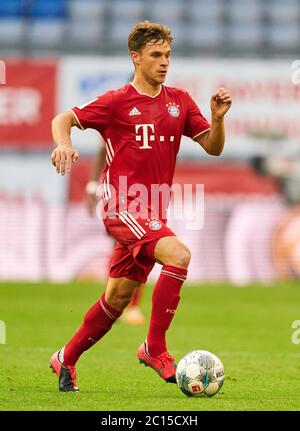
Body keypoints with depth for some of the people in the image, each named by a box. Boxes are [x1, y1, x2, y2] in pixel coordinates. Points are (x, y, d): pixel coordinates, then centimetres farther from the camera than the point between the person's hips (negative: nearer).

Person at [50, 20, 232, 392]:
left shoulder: (179, 101, 9)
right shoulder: (118, 101, -5)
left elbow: (213, 148, 11)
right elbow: (63, 119, 2)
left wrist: (217, 117, -9)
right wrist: (64, 144, -19)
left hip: (151, 214, 6)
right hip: (122, 207, -6)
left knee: (118, 297, 9)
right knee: (178, 255, -27)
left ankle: (66, 358, 27)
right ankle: (154, 347, -17)